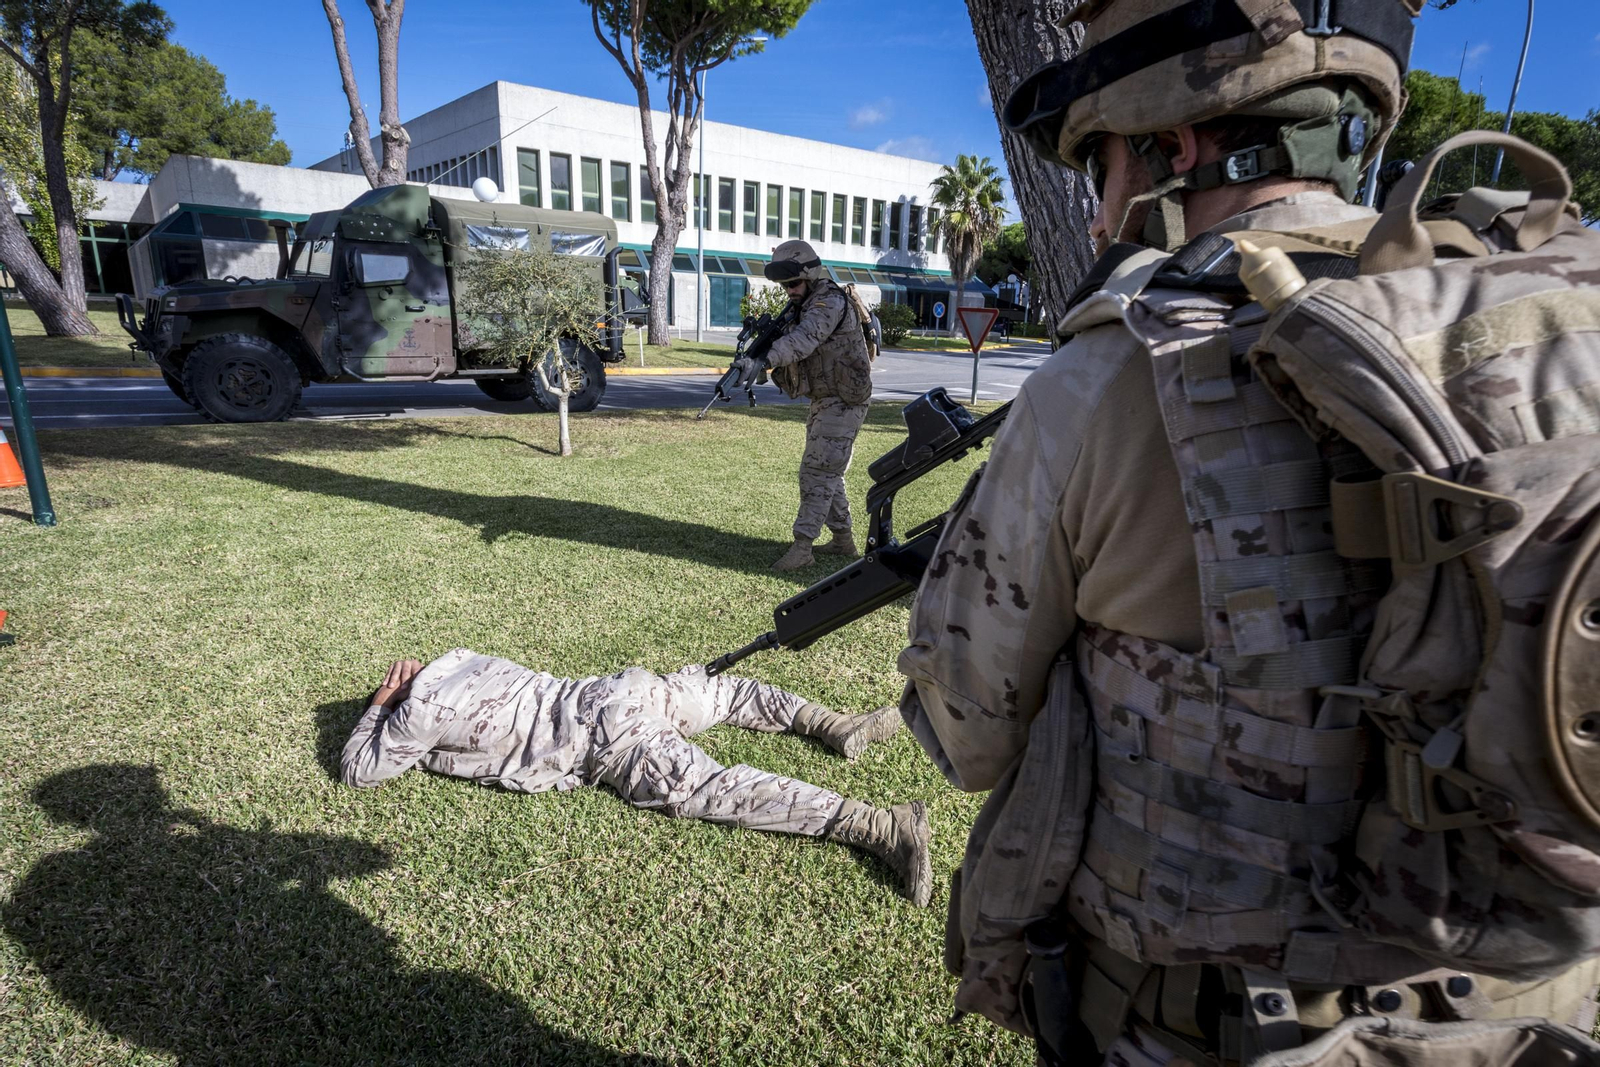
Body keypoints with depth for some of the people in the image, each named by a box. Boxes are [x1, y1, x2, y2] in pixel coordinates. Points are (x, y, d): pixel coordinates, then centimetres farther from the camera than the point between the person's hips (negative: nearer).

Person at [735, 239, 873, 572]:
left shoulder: (830, 301, -18)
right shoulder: (804, 306, 14)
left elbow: (803, 340, -35)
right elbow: (791, 343, 9)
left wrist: (765, 358, -47)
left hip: (842, 404, -10)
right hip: (825, 402, 10)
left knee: (817, 473, -11)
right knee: (828, 473, 15)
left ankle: (802, 547, -7)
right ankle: (843, 540, 25)